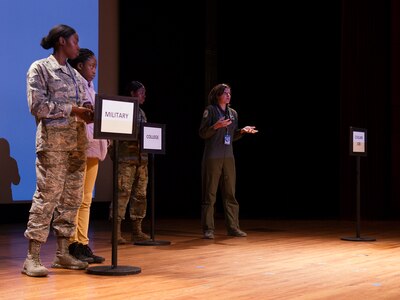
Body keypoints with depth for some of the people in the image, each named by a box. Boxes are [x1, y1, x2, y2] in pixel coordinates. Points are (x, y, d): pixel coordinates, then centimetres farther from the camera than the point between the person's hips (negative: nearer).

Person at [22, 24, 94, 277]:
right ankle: (32, 258, -7)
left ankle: (63, 253, 14)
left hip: (78, 140, 7)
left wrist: (90, 114, -5)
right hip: (53, 139, -7)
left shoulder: (75, 75, 20)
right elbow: (37, 105, -10)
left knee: (72, 197, 6)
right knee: (47, 196, -11)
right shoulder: (40, 68, -1)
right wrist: (71, 110, -13)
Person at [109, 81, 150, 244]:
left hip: (142, 159, 8)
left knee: (140, 194, 7)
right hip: (126, 159, -8)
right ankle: (117, 232, -6)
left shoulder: (141, 112, 21)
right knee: (122, 193, -9)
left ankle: (137, 230, 14)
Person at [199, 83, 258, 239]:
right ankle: (208, 229, 1)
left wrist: (242, 131, 2)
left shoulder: (233, 113, 14)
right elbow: (202, 133, -7)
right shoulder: (210, 110, -3)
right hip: (212, 157, -6)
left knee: (230, 193, 6)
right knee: (210, 193, -3)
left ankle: (232, 227, 12)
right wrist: (216, 126, -22)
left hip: (228, 157, 6)